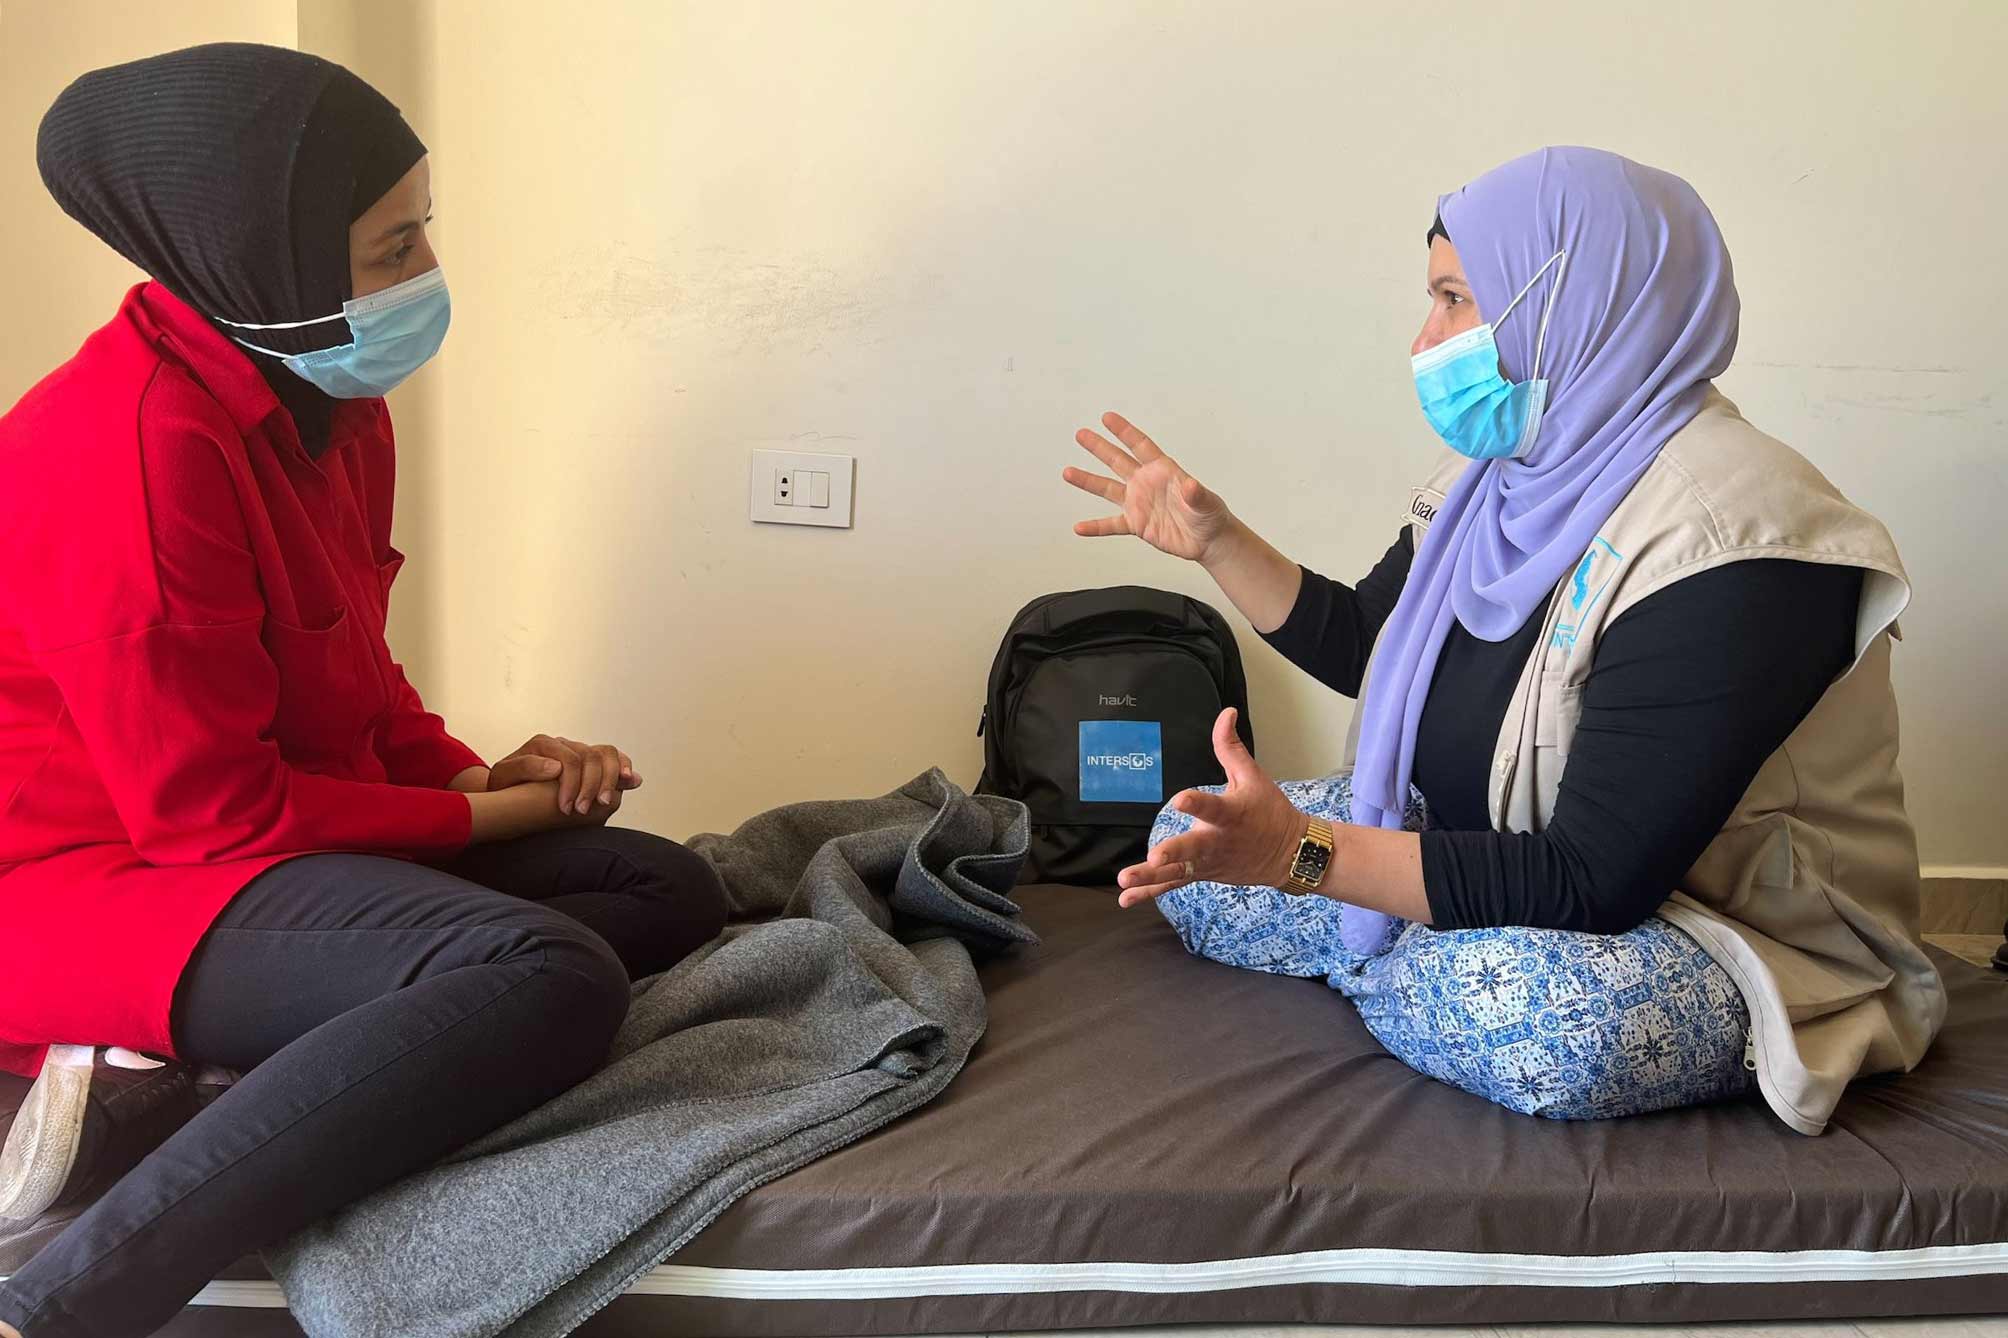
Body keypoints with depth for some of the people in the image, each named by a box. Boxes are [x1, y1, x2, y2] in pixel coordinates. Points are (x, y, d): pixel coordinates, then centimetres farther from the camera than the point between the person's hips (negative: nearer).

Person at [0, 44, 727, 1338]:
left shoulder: (330, 400, 5)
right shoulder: (130, 444, -22)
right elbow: (209, 807, -20)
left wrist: (477, 772, -2)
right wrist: (485, 817, -11)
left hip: (290, 834, 10)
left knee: (670, 891, 2)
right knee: (552, 979, -32)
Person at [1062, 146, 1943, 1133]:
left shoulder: (1728, 543, -28)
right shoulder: (1503, 475, 0)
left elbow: (1589, 887, -31)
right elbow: (1361, 644, 17)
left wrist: (1303, 853, -37)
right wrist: (1213, 539, 6)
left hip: (1728, 943, -7)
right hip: (1480, 853, 7)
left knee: (1540, 1014, -40)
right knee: (1192, 840, 0)